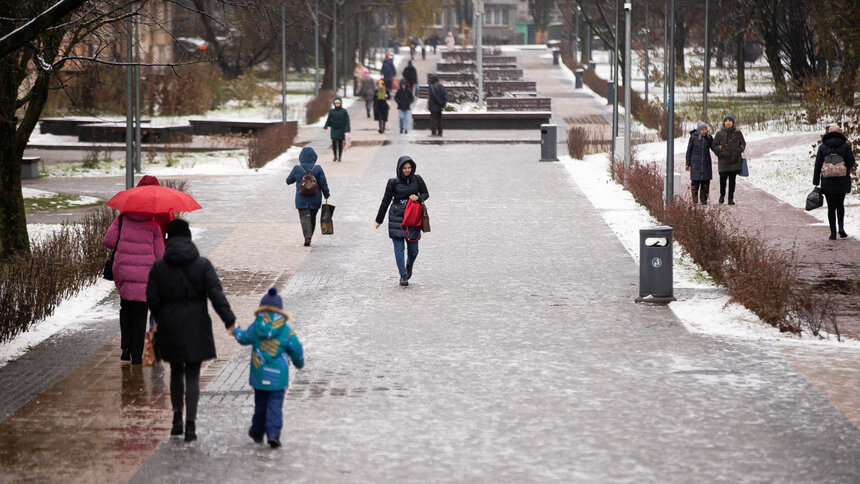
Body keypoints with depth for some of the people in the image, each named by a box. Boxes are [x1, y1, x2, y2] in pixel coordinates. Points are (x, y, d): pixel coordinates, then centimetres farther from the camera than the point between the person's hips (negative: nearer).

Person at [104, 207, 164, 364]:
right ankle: (137, 355, 6)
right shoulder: (153, 225, 1)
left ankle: (126, 347, 10)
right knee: (140, 314, 8)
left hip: (123, 272, 1)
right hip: (144, 275, -1)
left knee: (125, 308, 20)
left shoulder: (122, 219, 1)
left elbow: (109, 242, -3)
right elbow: (160, 255, 1)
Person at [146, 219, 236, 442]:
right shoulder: (203, 264, -5)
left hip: (170, 327, 1)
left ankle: (177, 415, 9)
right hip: (196, 327, -1)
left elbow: (152, 299, -2)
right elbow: (216, 295, -12)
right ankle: (190, 423, -7)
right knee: (192, 374, 3)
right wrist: (230, 321, -13)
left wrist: (158, 321, 16)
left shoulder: (158, 266, -3)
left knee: (176, 371, 19)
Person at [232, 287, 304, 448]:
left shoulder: (255, 328, -2)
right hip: (278, 376, -2)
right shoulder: (287, 332, -6)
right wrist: (299, 363, 21)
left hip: (259, 375, 2)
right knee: (275, 405, -2)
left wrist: (236, 331, 38)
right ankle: (273, 433, -16)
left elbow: (244, 338, 14)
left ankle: (257, 432, 30)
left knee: (260, 404, 16)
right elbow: (296, 350, 0)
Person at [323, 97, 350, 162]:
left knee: (340, 143, 0)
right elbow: (328, 120, 8)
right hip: (334, 129, 1)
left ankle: (340, 157, 11)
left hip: (341, 130, -1)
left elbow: (347, 121, -1)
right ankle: (335, 156, 2)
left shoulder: (344, 111, 1)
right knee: (334, 142, -11)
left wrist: (347, 130, -9)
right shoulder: (332, 111, 7)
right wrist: (325, 127, -5)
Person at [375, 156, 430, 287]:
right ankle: (403, 276, -2)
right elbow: (386, 201, 6)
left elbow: (426, 194, 12)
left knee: (413, 249, 3)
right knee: (399, 249, -8)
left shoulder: (417, 179, 2)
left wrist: (418, 198, -12)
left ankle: (409, 265, 35)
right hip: (396, 218, -1)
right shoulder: (393, 182, -2)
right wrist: (379, 220, 10)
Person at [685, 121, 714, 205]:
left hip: (706, 163, 3)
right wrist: (687, 164, 0)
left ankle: (704, 200, 10)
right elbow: (689, 151, 1)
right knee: (695, 182, -6)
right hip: (695, 162, -3)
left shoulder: (709, 138, 2)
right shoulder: (693, 137, -5)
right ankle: (695, 201, 0)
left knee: (705, 182, 1)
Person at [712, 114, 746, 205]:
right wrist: (719, 153, -5)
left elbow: (743, 143, 13)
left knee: (732, 180, 2)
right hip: (723, 160, -1)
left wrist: (740, 150, -3)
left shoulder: (737, 133, 3)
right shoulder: (720, 133, 2)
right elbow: (714, 145, 8)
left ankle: (731, 198, 9)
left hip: (735, 160, 1)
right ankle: (722, 195, 18)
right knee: (723, 178, -7)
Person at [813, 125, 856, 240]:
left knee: (831, 207, 6)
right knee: (840, 204, 17)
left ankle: (833, 232, 3)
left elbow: (817, 165, 1)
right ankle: (841, 227, -2)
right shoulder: (845, 146, -1)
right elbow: (851, 162, -2)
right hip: (842, 182, 0)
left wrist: (816, 183, 4)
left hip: (827, 182, 0)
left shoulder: (822, 147, 1)